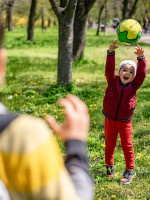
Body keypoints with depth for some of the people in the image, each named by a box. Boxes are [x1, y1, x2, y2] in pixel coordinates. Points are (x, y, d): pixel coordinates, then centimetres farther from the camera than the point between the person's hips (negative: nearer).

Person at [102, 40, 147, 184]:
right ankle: (109, 166, 32)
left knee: (127, 146, 3)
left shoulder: (134, 86, -5)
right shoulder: (113, 82, -7)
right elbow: (109, 69, -20)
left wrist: (140, 57, -30)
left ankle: (130, 170, 17)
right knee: (109, 144, 13)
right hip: (110, 119, 1)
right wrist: (111, 52, -33)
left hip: (125, 121, 0)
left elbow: (142, 73, -17)